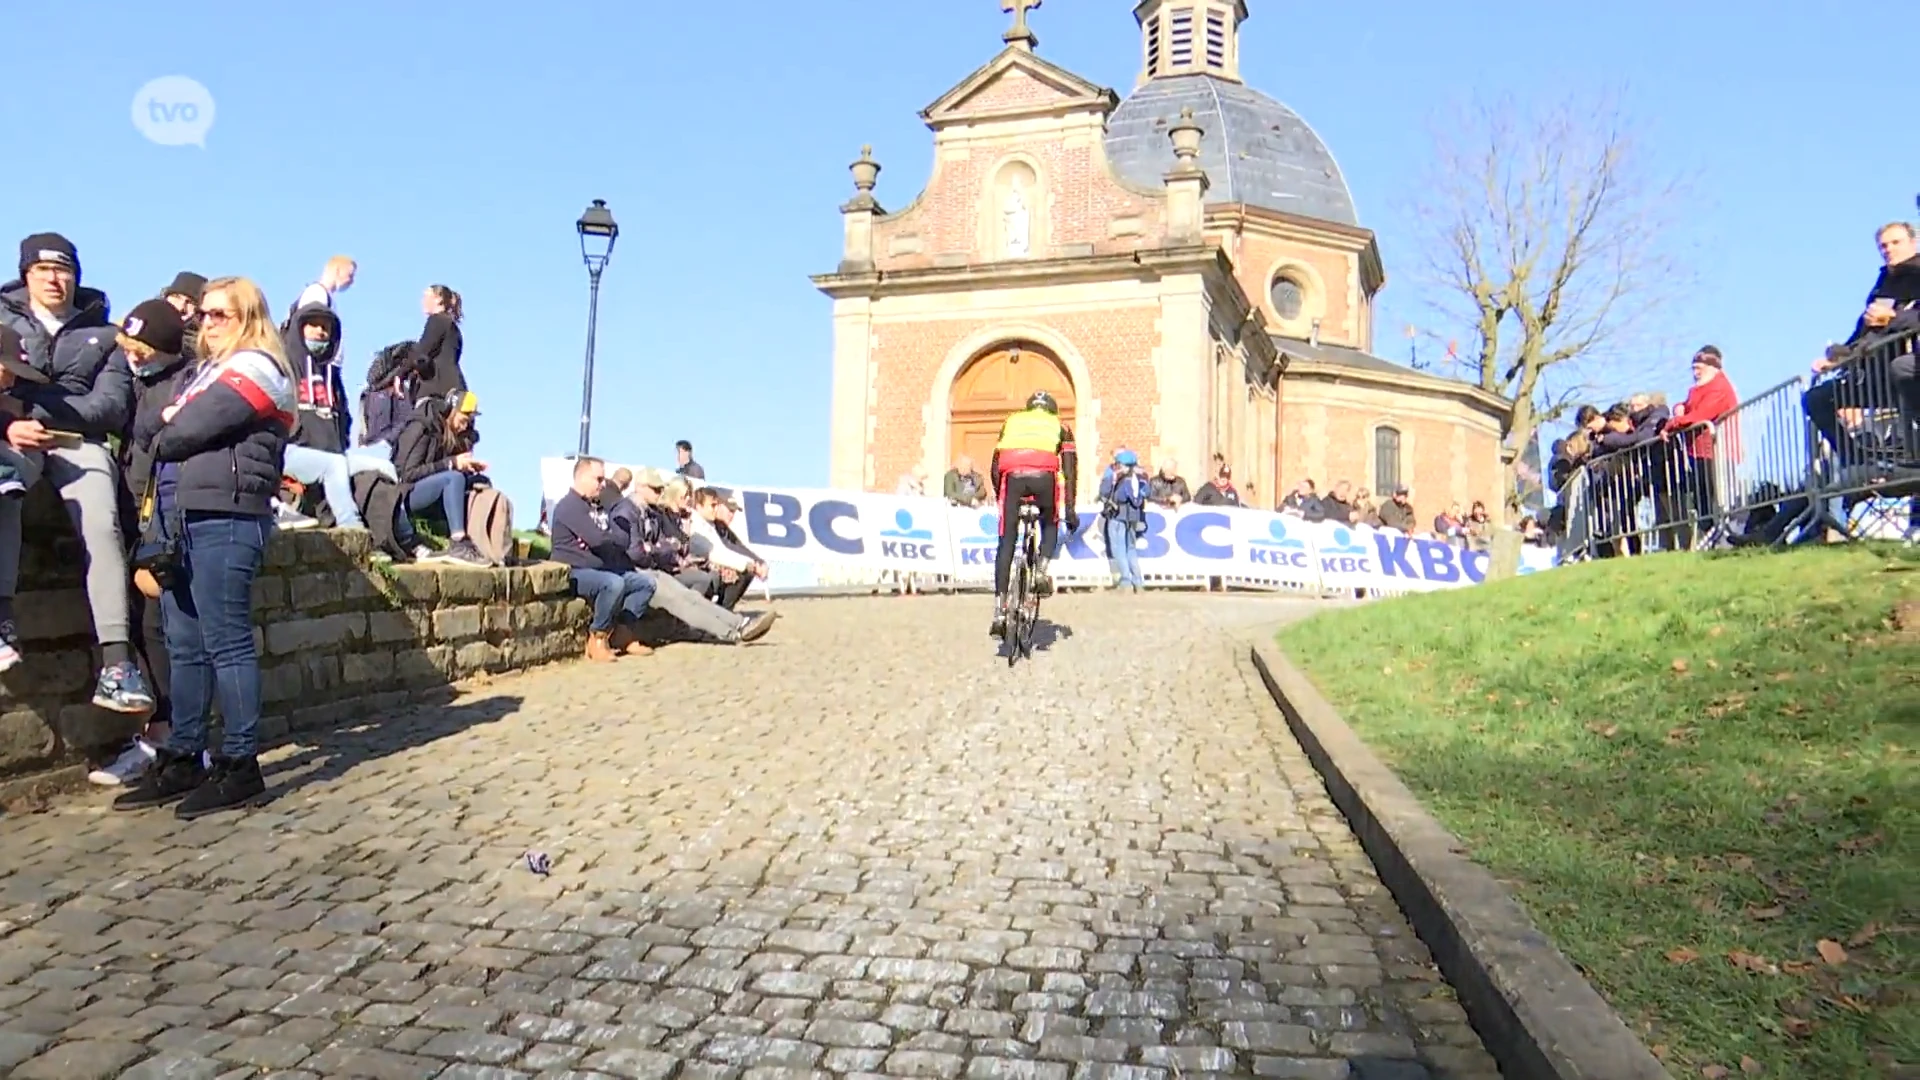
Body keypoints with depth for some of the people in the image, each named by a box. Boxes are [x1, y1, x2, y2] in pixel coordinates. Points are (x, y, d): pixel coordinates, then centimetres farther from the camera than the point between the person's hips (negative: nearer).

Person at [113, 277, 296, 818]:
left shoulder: (255, 367, -3)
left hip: (224, 517, -9)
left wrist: (163, 438, 8)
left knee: (226, 643, -8)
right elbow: (150, 430, 18)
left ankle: (240, 765, -4)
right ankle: (182, 761, 16)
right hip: (182, 518, 9)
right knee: (185, 646, 10)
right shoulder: (204, 371, 26)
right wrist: (160, 426, -3)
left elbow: (187, 432, -12)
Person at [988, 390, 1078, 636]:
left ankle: (999, 610, 0)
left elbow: (996, 466, 26)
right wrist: (1070, 509, 21)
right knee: (1050, 524, 29)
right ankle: (1043, 569, 4)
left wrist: (1000, 498, 34)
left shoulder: (1011, 422, 33)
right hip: (1044, 474, 0)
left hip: (1013, 474, 1)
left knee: (1006, 543, 7)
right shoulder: (1060, 427, 29)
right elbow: (1070, 471, 20)